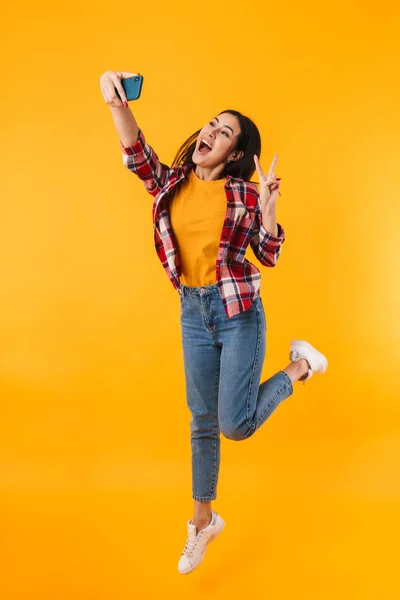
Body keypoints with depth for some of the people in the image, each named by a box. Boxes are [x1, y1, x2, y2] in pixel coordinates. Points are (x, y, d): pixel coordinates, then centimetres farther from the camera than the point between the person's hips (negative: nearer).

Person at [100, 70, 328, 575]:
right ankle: (203, 521, 31)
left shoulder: (245, 193, -7)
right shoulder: (171, 184, 1)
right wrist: (117, 102, -33)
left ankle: (299, 366, 21)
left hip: (238, 312, -3)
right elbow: (136, 155, -17)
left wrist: (267, 207, -19)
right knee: (202, 421, 13)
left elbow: (269, 257, -5)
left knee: (234, 425, -3)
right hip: (193, 312, 4)